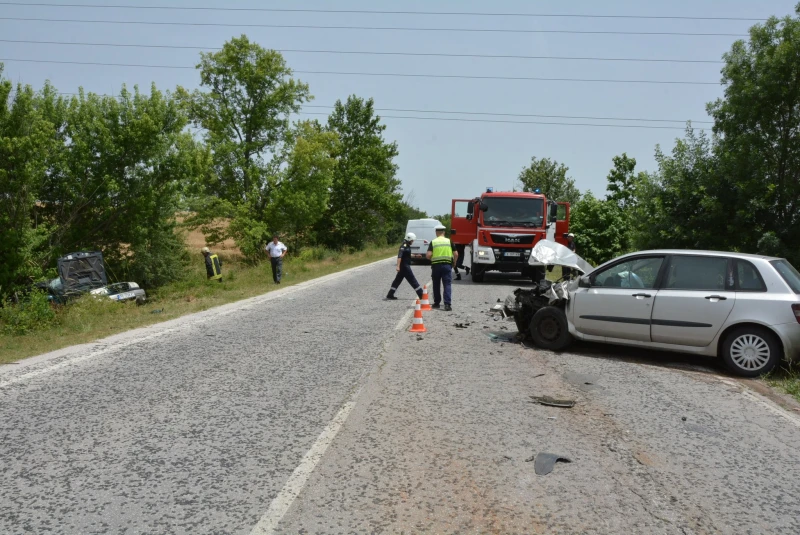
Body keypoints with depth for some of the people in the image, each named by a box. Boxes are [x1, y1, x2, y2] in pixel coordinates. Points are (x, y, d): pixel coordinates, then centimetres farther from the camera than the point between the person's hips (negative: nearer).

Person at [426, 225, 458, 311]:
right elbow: (456, 254, -2)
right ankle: (447, 304, -13)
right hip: (447, 265, 0)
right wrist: (454, 262, 14)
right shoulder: (449, 241, 2)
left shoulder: (433, 242, -1)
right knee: (447, 285, -2)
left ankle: (437, 303, 24)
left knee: (436, 285, 14)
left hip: (436, 265, 0)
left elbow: (428, 255, -9)